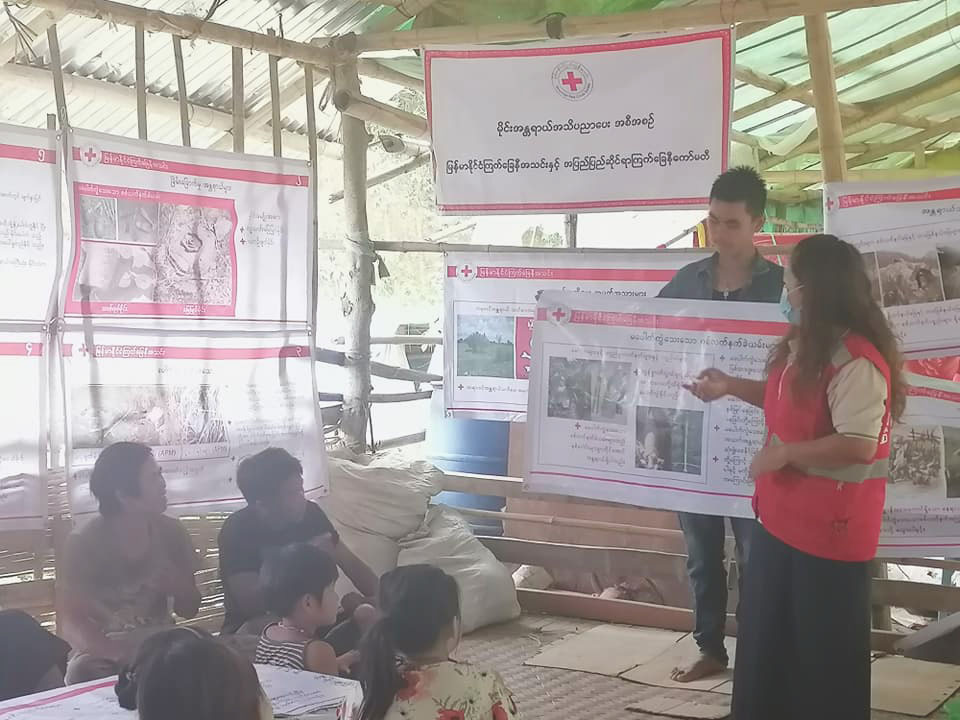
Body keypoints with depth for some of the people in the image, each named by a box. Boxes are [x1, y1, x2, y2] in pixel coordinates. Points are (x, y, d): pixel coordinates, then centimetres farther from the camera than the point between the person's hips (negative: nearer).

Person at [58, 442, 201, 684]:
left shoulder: (170, 532, 1)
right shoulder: (84, 542, -10)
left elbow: (190, 609, 9)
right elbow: (71, 621, -17)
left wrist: (174, 583, -15)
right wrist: (120, 654, -35)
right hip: (102, 656, -2)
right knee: (83, 672, -36)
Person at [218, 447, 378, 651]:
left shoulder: (309, 513, -4)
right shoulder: (237, 530, -17)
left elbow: (351, 564, 2)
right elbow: (249, 602, -26)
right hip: (252, 628, -4)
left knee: (368, 615, -20)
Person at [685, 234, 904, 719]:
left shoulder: (855, 360, -24)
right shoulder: (804, 346, 7)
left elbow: (858, 445, -30)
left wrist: (784, 453, -23)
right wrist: (731, 387, 16)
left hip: (829, 527, -10)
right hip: (782, 516, 10)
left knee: (824, 646, 5)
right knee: (767, 636, 20)